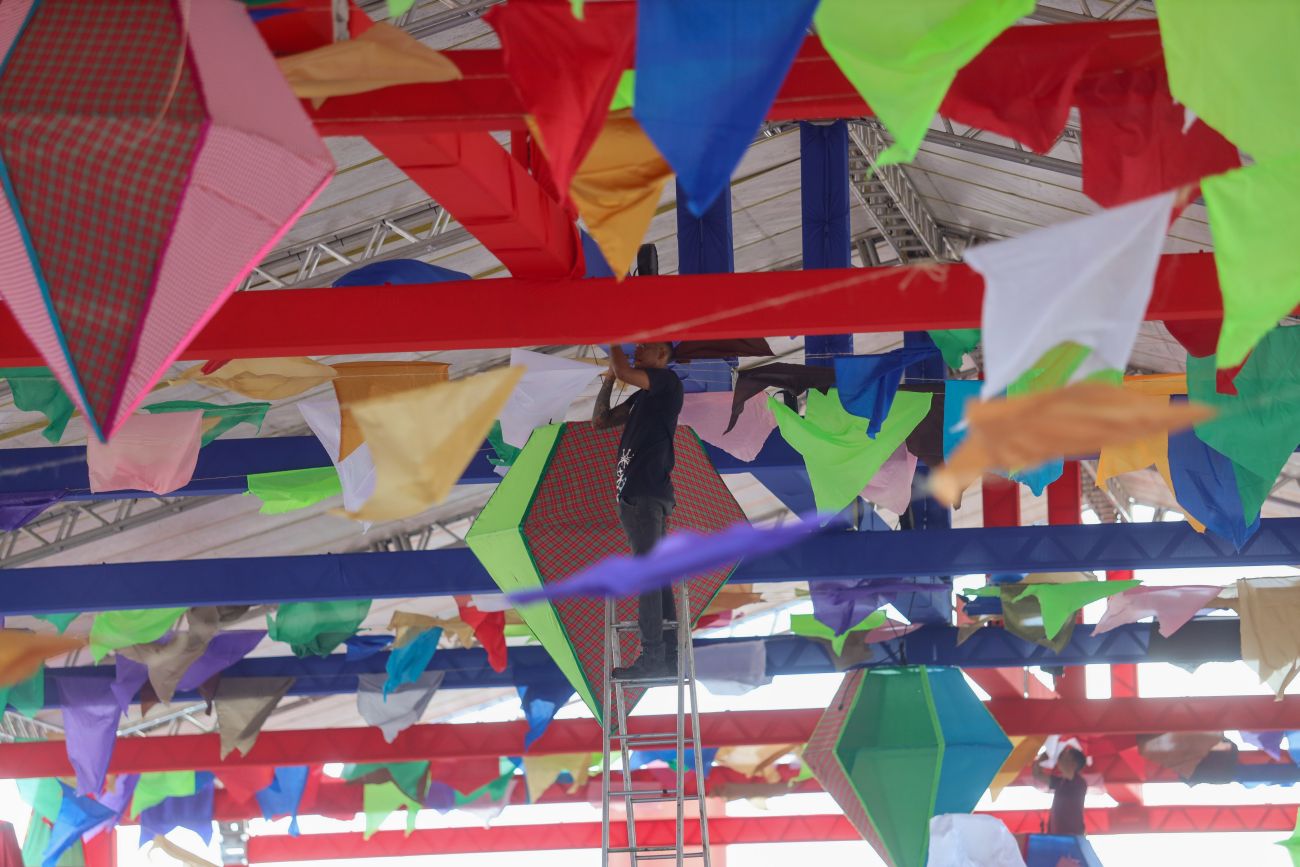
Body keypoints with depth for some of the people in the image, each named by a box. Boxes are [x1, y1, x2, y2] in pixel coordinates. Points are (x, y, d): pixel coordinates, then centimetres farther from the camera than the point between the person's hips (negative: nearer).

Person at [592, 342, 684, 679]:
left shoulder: (667, 382, -2)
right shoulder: (642, 397, 24)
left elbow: (624, 371, -15)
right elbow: (601, 420, 25)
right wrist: (609, 378, 18)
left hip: (648, 493, -10)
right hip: (634, 495, 10)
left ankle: (652, 657, -18)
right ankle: (669, 657, 8)